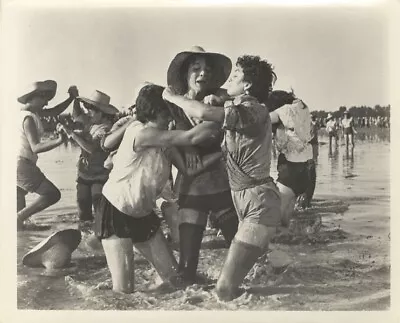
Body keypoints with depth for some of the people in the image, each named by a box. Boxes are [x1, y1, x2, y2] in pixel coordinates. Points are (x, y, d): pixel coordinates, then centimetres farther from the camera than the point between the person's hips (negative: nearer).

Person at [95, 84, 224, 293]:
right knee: (123, 289, -8)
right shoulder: (138, 132, -24)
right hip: (115, 213, -8)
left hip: (143, 215, 8)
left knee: (174, 277, 7)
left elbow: (190, 169, -10)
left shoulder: (166, 142, 1)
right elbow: (190, 138, -29)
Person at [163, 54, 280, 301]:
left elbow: (204, 112, -30)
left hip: (259, 203, -10)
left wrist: (171, 96, -13)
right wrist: (214, 102, 4)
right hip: (242, 198, 10)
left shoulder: (255, 111, -16)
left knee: (225, 288, -14)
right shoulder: (237, 108, 17)